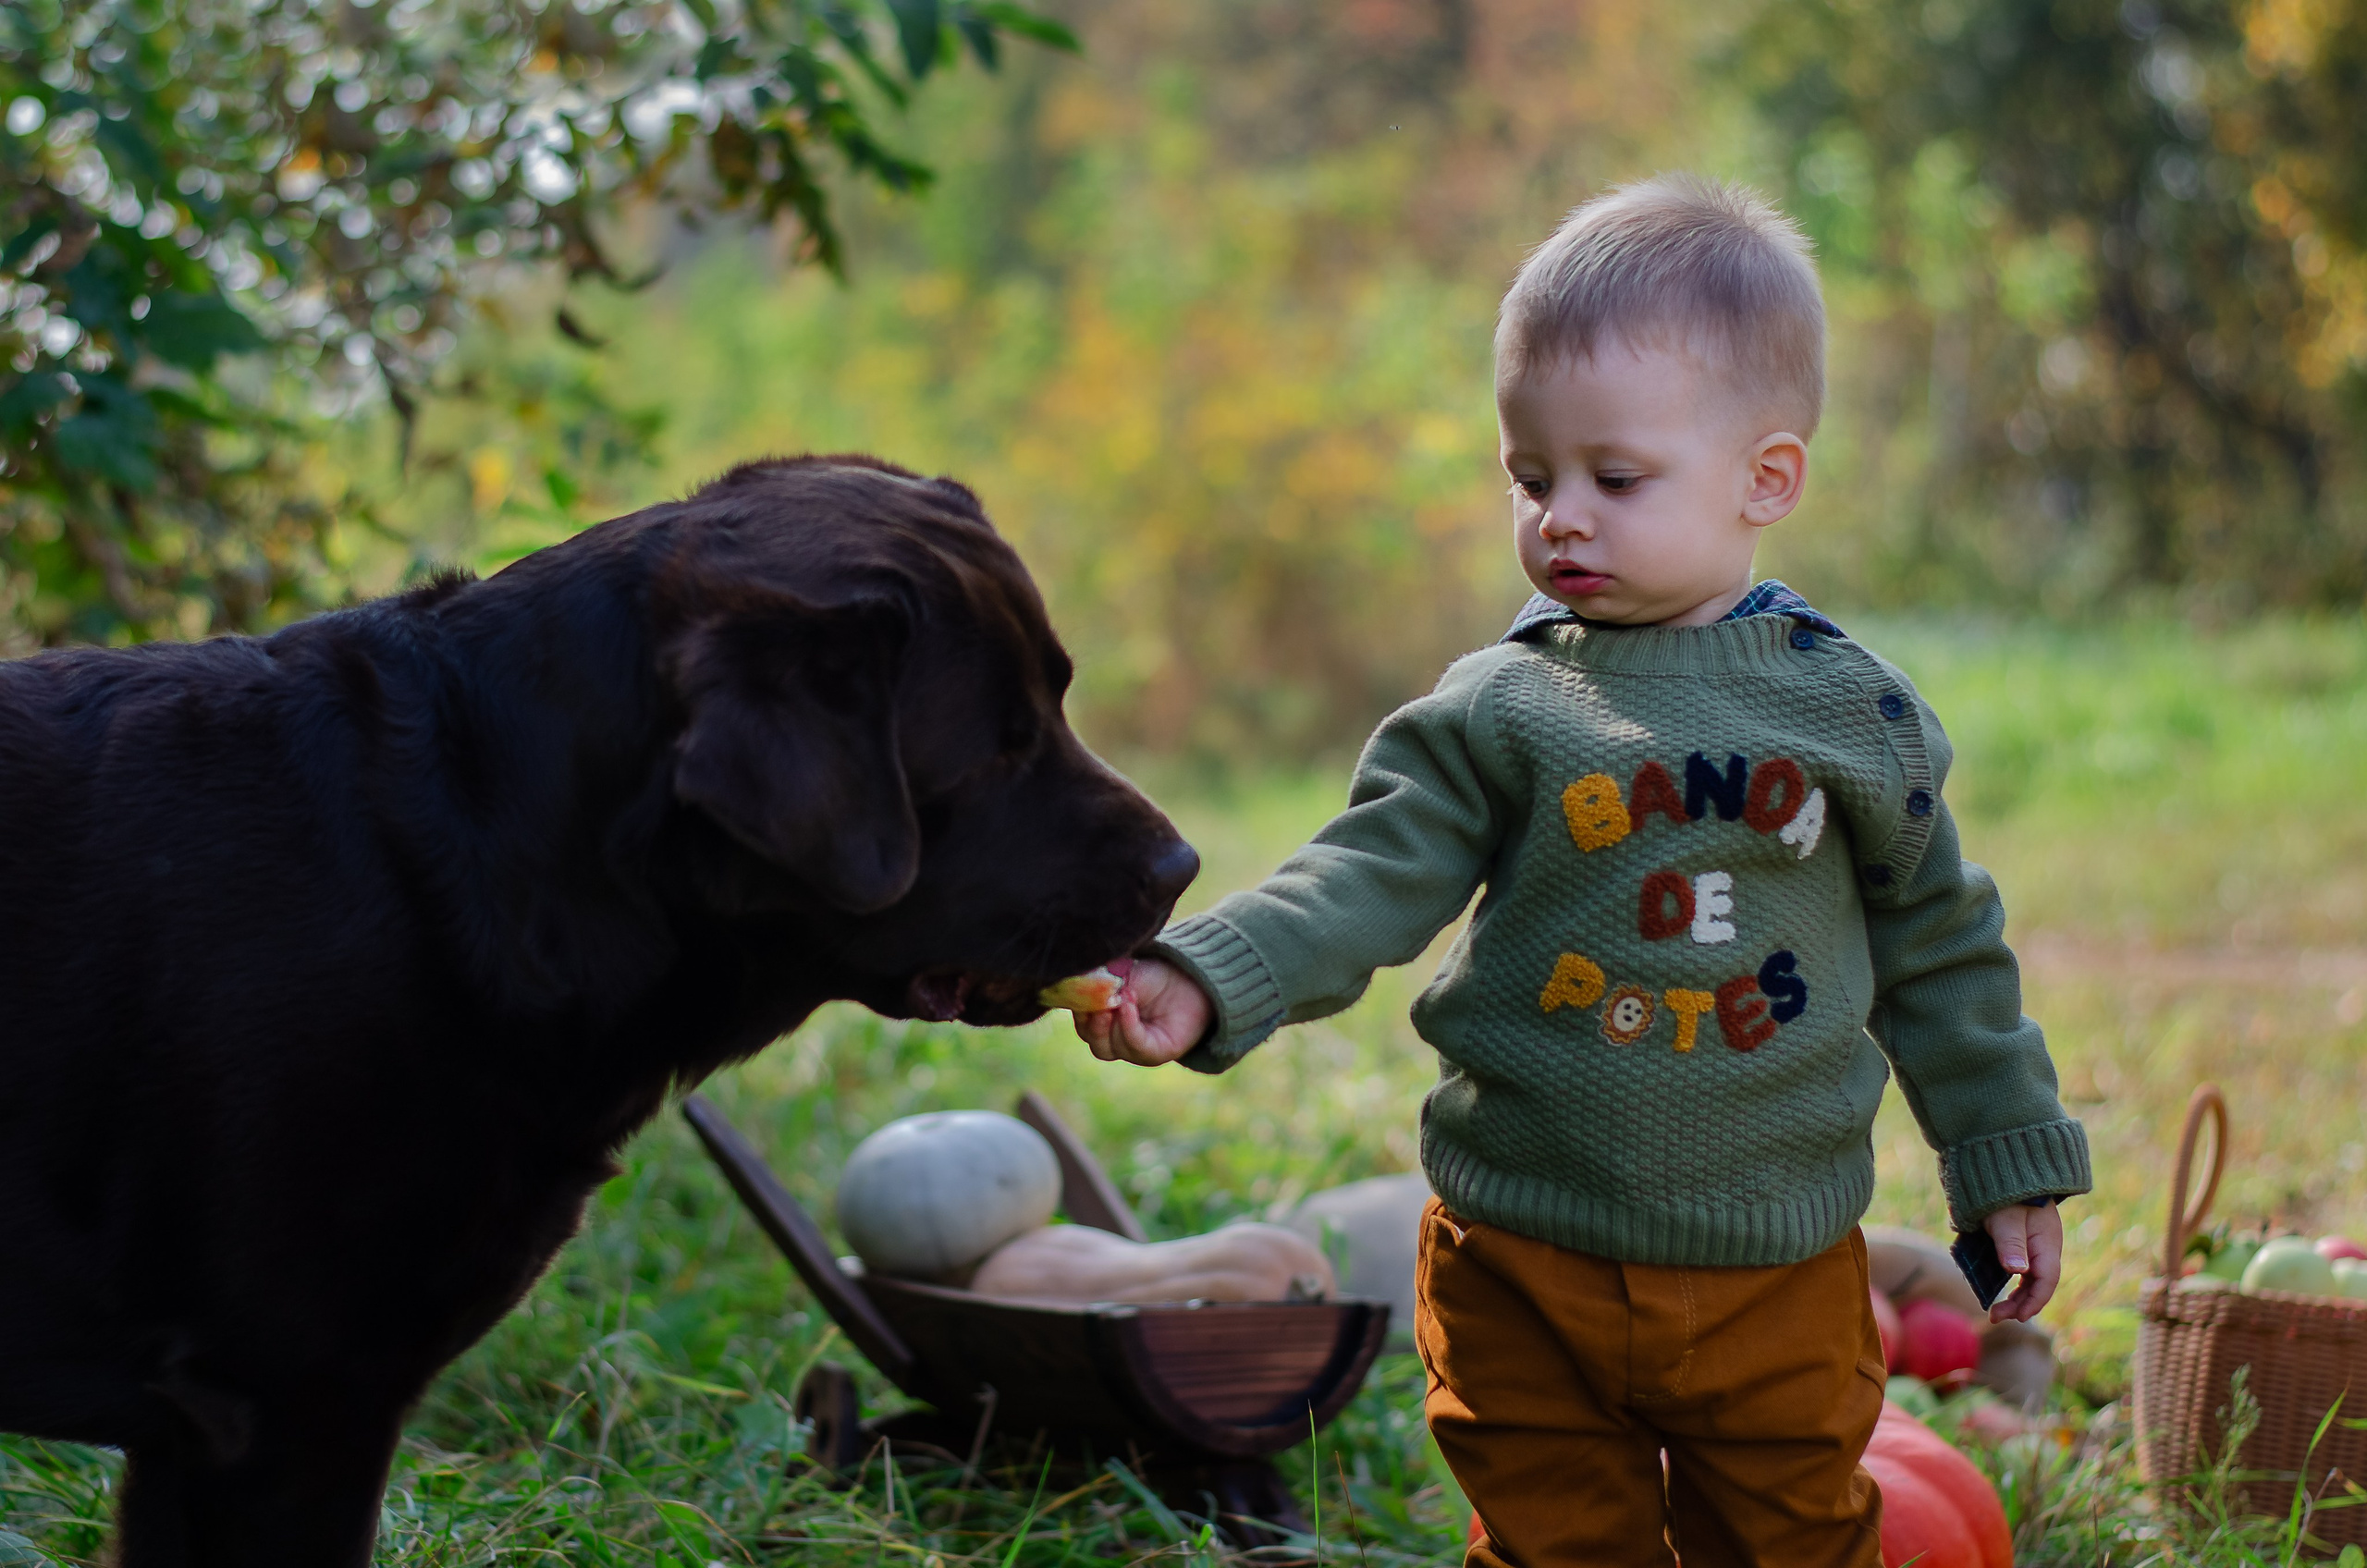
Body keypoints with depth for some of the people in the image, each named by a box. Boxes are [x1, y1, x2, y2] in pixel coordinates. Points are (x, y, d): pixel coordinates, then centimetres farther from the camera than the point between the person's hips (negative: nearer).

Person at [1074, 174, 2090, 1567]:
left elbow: (1935, 941, 8)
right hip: (1525, 1269, 0)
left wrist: (2012, 1165, 13)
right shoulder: (1496, 713, -4)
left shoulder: (1849, 709, -1)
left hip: (1778, 1280, 0)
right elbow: (1368, 881, -11)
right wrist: (1204, 983, -29)